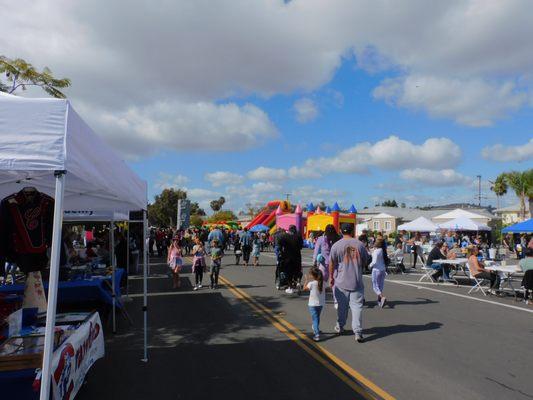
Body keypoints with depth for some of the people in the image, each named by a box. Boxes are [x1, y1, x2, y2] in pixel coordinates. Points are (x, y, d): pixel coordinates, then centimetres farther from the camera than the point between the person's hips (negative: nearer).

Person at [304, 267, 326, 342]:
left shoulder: (311, 283, -17)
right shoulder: (322, 283, -3)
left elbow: (304, 288, -1)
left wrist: (307, 280, 8)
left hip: (313, 304, -6)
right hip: (321, 304, 6)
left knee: (315, 319, -4)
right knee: (317, 318, 24)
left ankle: (317, 335, -13)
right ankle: (316, 330, 43)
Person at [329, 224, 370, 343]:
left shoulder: (336, 245, -7)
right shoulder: (360, 244, -2)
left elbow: (332, 263, -4)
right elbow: (365, 261, 7)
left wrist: (331, 277, 8)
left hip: (341, 281, 0)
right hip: (357, 281, 0)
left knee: (342, 306, 14)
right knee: (357, 306, 3)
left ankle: (340, 327, 29)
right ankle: (358, 332, 0)